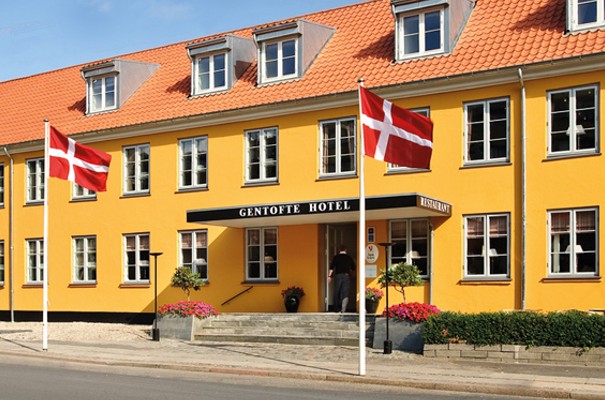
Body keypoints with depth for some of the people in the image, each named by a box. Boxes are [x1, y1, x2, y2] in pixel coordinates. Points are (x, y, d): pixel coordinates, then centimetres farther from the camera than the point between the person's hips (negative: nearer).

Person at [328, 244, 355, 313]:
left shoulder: (336, 257, 2)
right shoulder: (349, 258, 7)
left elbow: (332, 267, -6)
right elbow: (353, 268, 15)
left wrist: (329, 276, -4)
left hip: (338, 276, 0)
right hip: (346, 276, 0)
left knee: (336, 293, 10)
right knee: (345, 293, -2)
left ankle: (336, 309, 17)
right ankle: (343, 309, -15)